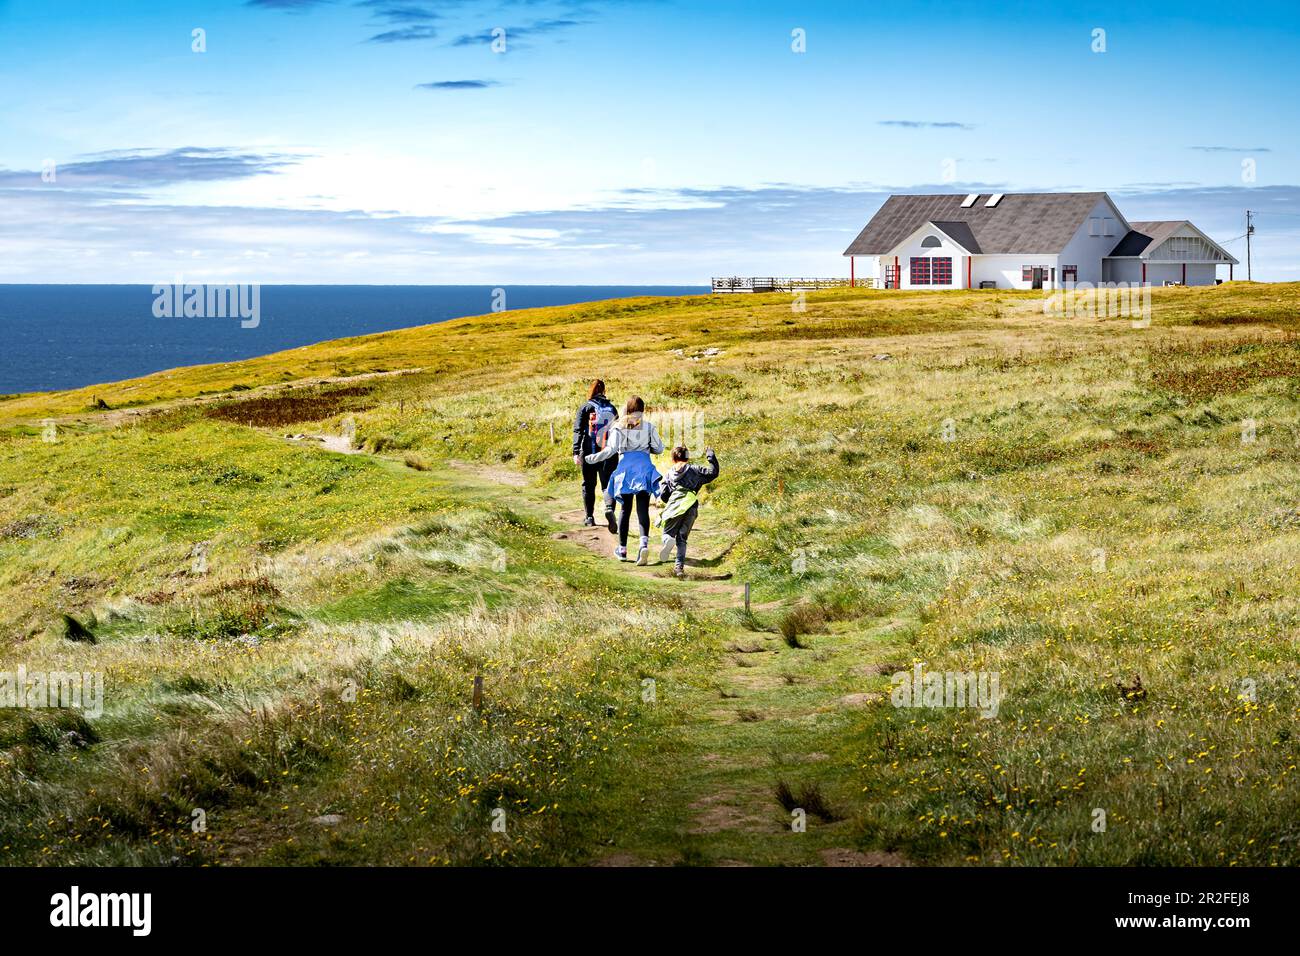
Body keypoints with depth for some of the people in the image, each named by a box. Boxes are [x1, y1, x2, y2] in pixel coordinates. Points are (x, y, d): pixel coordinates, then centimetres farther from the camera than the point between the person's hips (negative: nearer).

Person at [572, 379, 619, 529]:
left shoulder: (585, 407, -1)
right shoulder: (611, 408, 7)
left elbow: (578, 430, -7)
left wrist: (576, 452, -10)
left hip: (589, 452, -1)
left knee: (589, 485, 12)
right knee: (608, 484, 1)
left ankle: (589, 518, 20)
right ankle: (609, 508, -27)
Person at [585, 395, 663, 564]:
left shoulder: (619, 427, 1)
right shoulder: (649, 426, 6)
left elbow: (611, 450, -7)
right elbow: (658, 448, 9)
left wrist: (591, 459, 3)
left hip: (626, 468, 0)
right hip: (644, 468, 0)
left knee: (625, 509, 11)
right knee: (643, 509, -3)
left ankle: (622, 549, 15)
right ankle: (644, 543, -26)